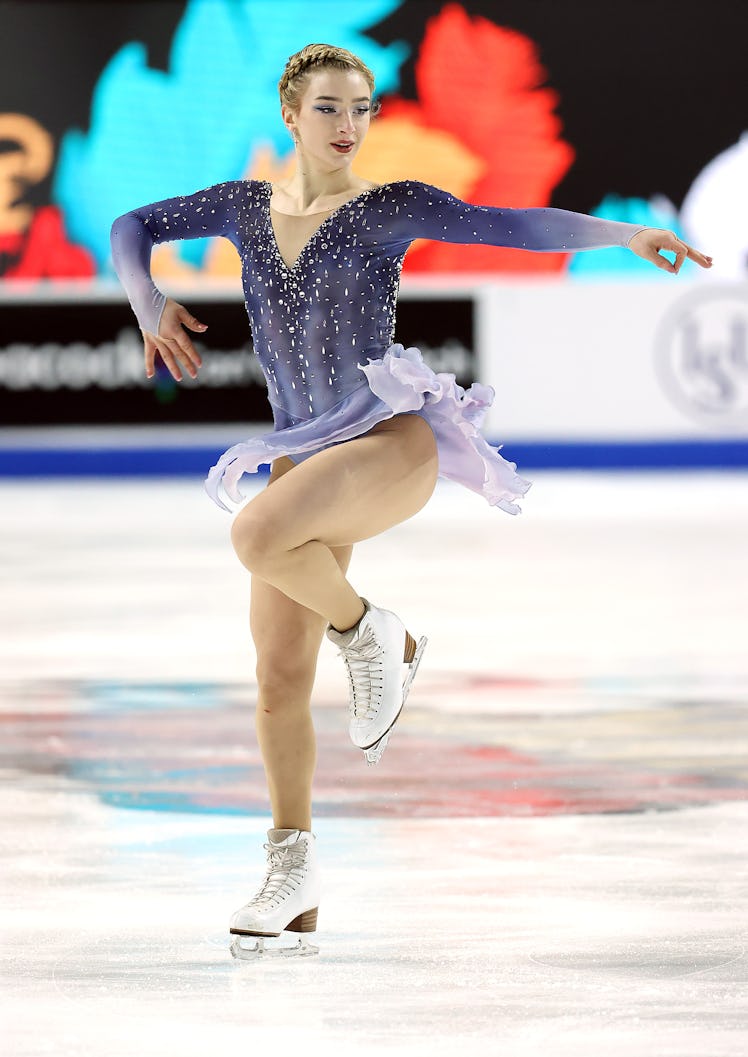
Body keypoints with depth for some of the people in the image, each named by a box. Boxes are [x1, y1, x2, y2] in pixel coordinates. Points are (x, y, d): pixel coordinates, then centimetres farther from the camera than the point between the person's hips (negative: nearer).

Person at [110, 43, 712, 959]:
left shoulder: (389, 208, 2)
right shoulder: (247, 206, 14)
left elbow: (509, 225, -8)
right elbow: (131, 229, 22)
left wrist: (620, 233, -20)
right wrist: (151, 307, 3)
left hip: (391, 437, -5)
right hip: (304, 453, 5)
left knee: (257, 534, -33)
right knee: (279, 677, 2)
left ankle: (371, 637, -6)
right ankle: (293, 878, 13)